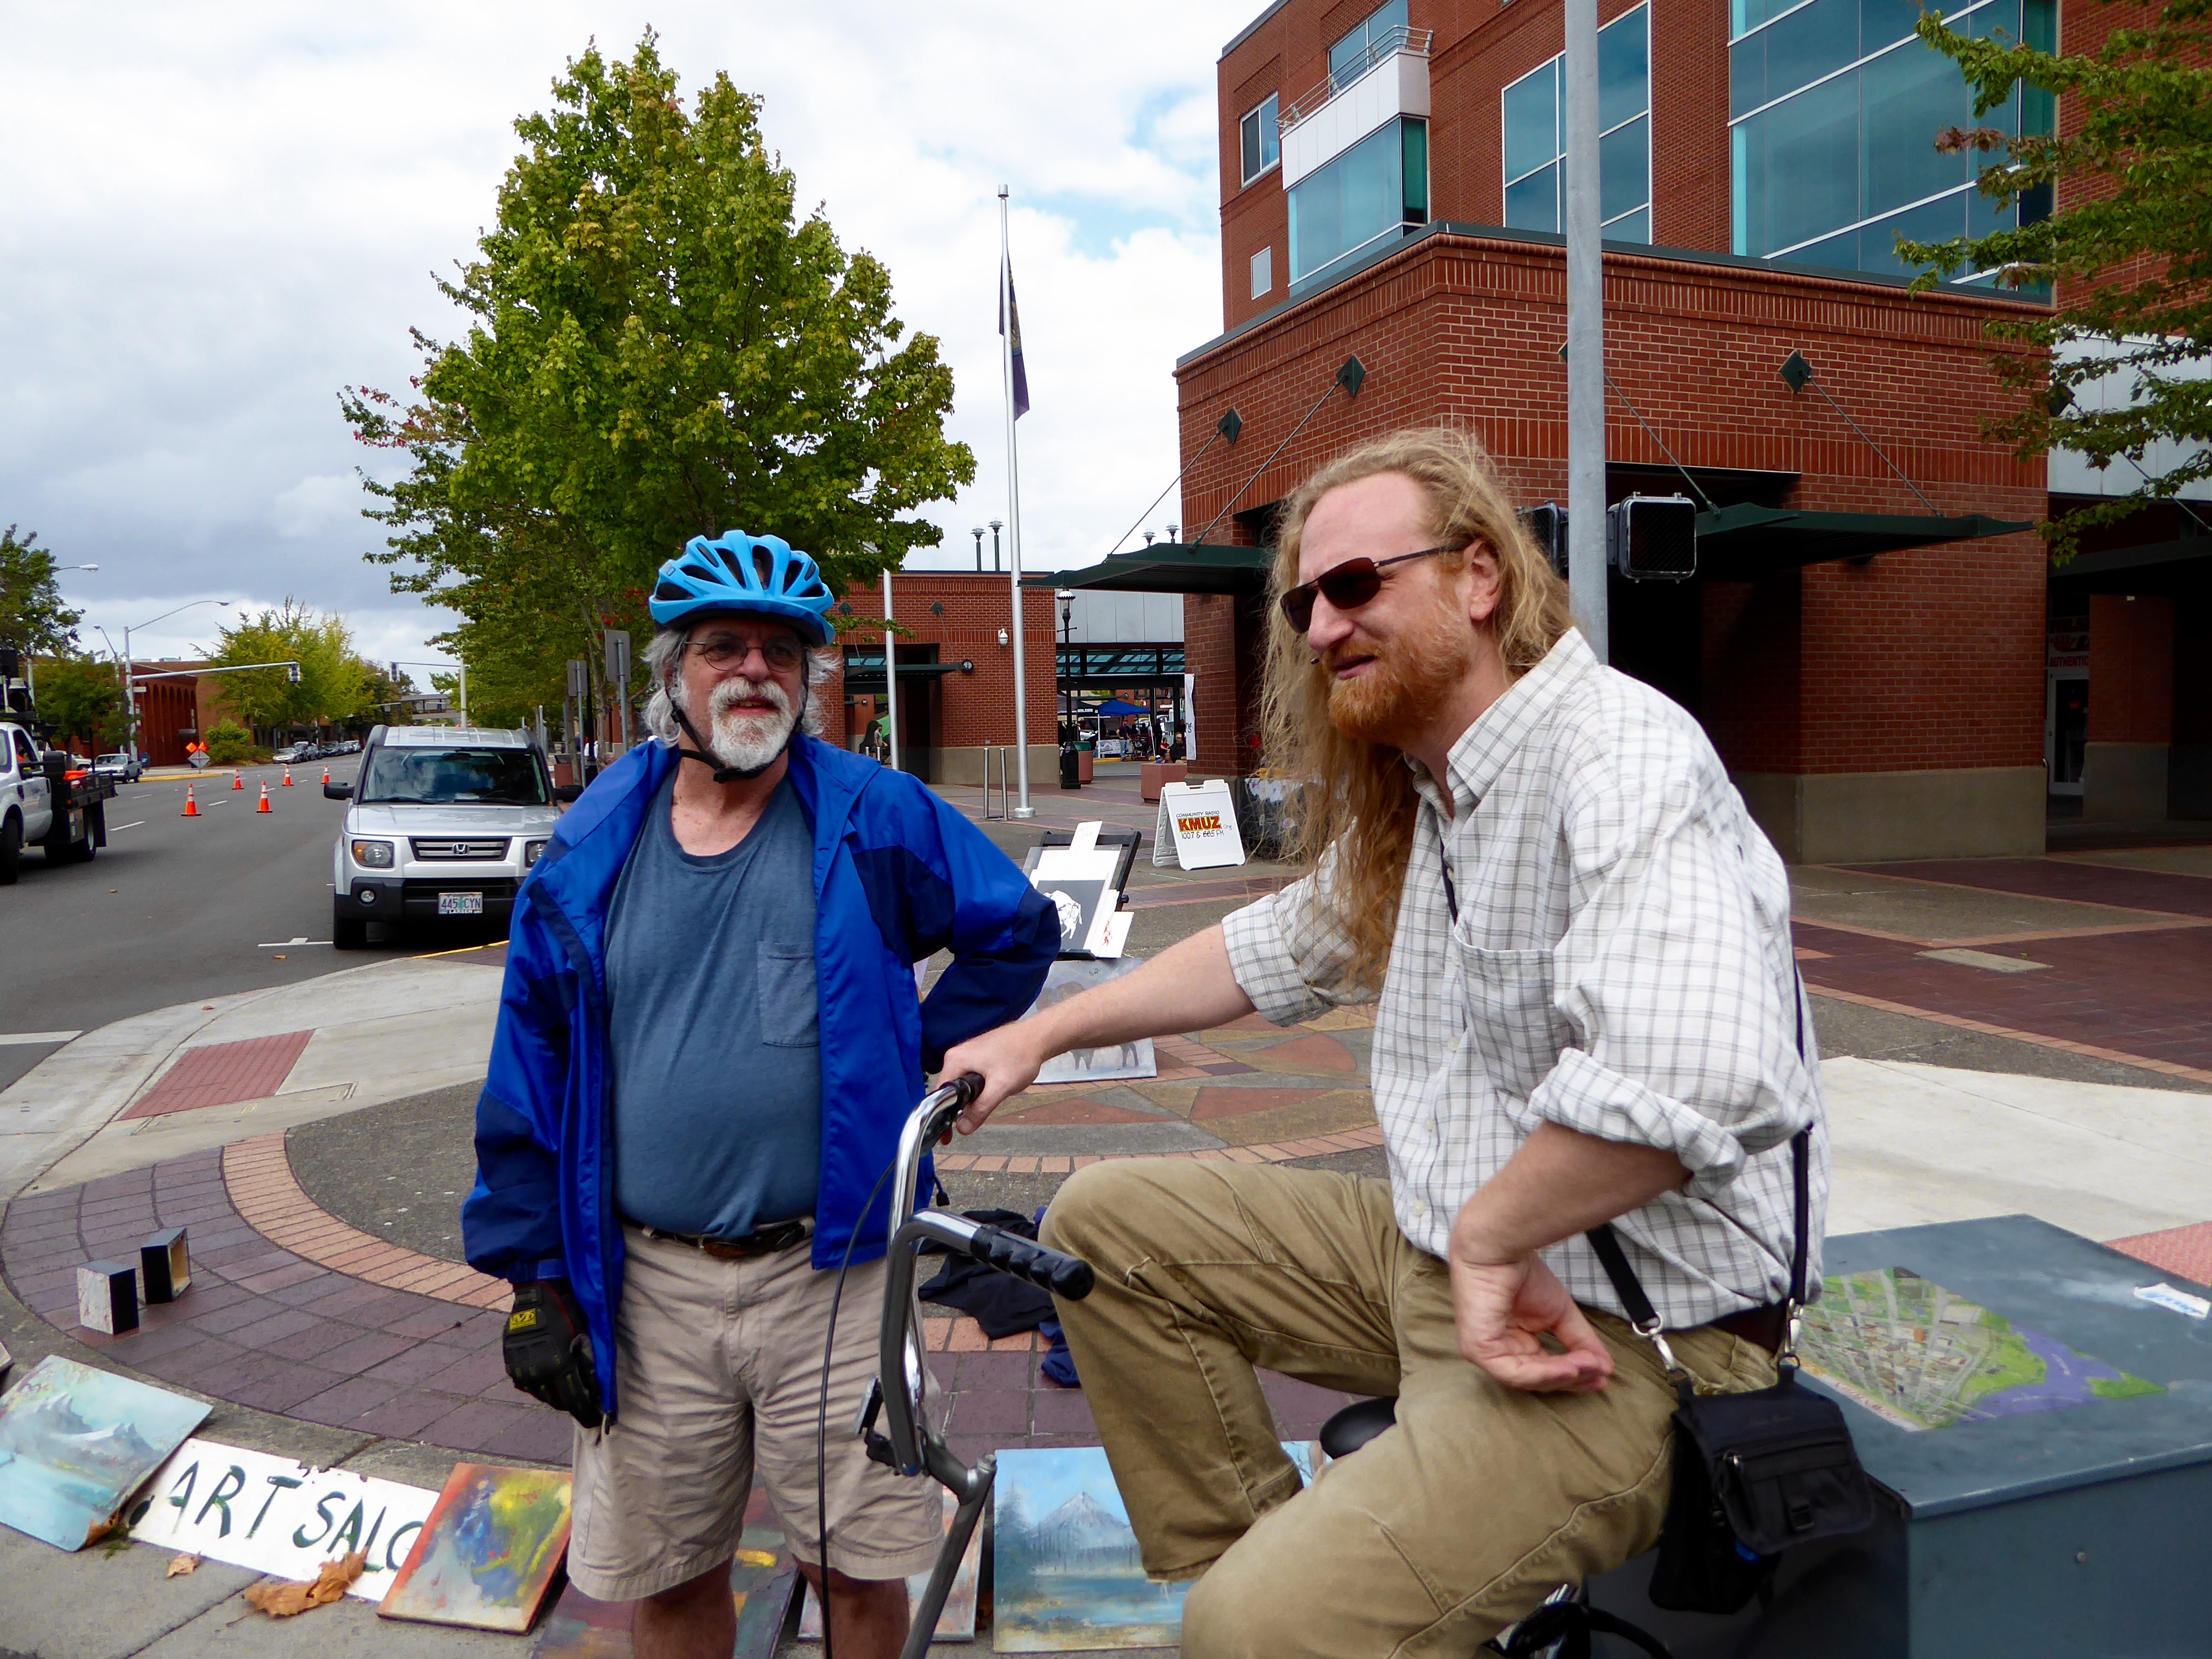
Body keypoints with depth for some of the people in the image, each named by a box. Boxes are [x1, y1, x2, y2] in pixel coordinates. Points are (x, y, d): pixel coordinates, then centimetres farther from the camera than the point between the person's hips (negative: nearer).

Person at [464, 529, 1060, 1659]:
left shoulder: (873, 819, -3)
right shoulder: (591, 849, 2)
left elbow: (1017, 930, 7)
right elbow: (528, 1074, 6)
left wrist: (918, 1063, 0)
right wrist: (533, 1277, 4)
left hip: (832, 1273, -1)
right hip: (647, 1287, 2)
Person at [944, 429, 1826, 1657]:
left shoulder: (1620, 761, -22)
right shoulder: (1413, 790, 8)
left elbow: (1693, 1075, -39)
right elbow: (1281, 948, 21)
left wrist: (1487, 1238, -24)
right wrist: (1040, 1033, 18)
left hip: (1632, 1335, -9)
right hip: (1443, 1253, 9)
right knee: (1103, 1222, 9)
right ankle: (1243, 1552, 16)